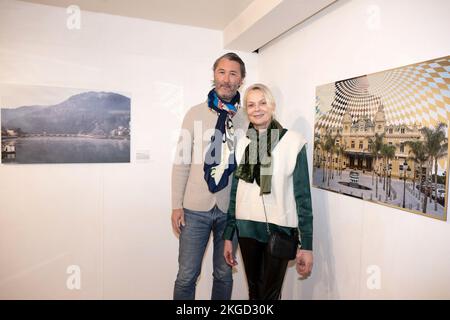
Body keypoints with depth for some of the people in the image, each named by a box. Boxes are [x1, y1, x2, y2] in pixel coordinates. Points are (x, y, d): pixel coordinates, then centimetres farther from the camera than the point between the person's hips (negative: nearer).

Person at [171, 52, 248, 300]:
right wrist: (176, 205, -3)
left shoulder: (246, 120, 1)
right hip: (195, 208, -1)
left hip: (231, 208, 1)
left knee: (224, 274, 16)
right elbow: (182, 161, 0)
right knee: (187, 276, 8)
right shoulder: (195, 114, 0)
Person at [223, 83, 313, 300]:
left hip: (279, 229, -3)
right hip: (247, 227, 4)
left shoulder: (292, 142, -8)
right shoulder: (241, 144, 3)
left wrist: (306, 244, -9)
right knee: (253, 291, 18)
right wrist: (228, 236, 7)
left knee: (269, 294, 6)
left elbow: (302, 195, -7)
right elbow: (234, 191, 7)